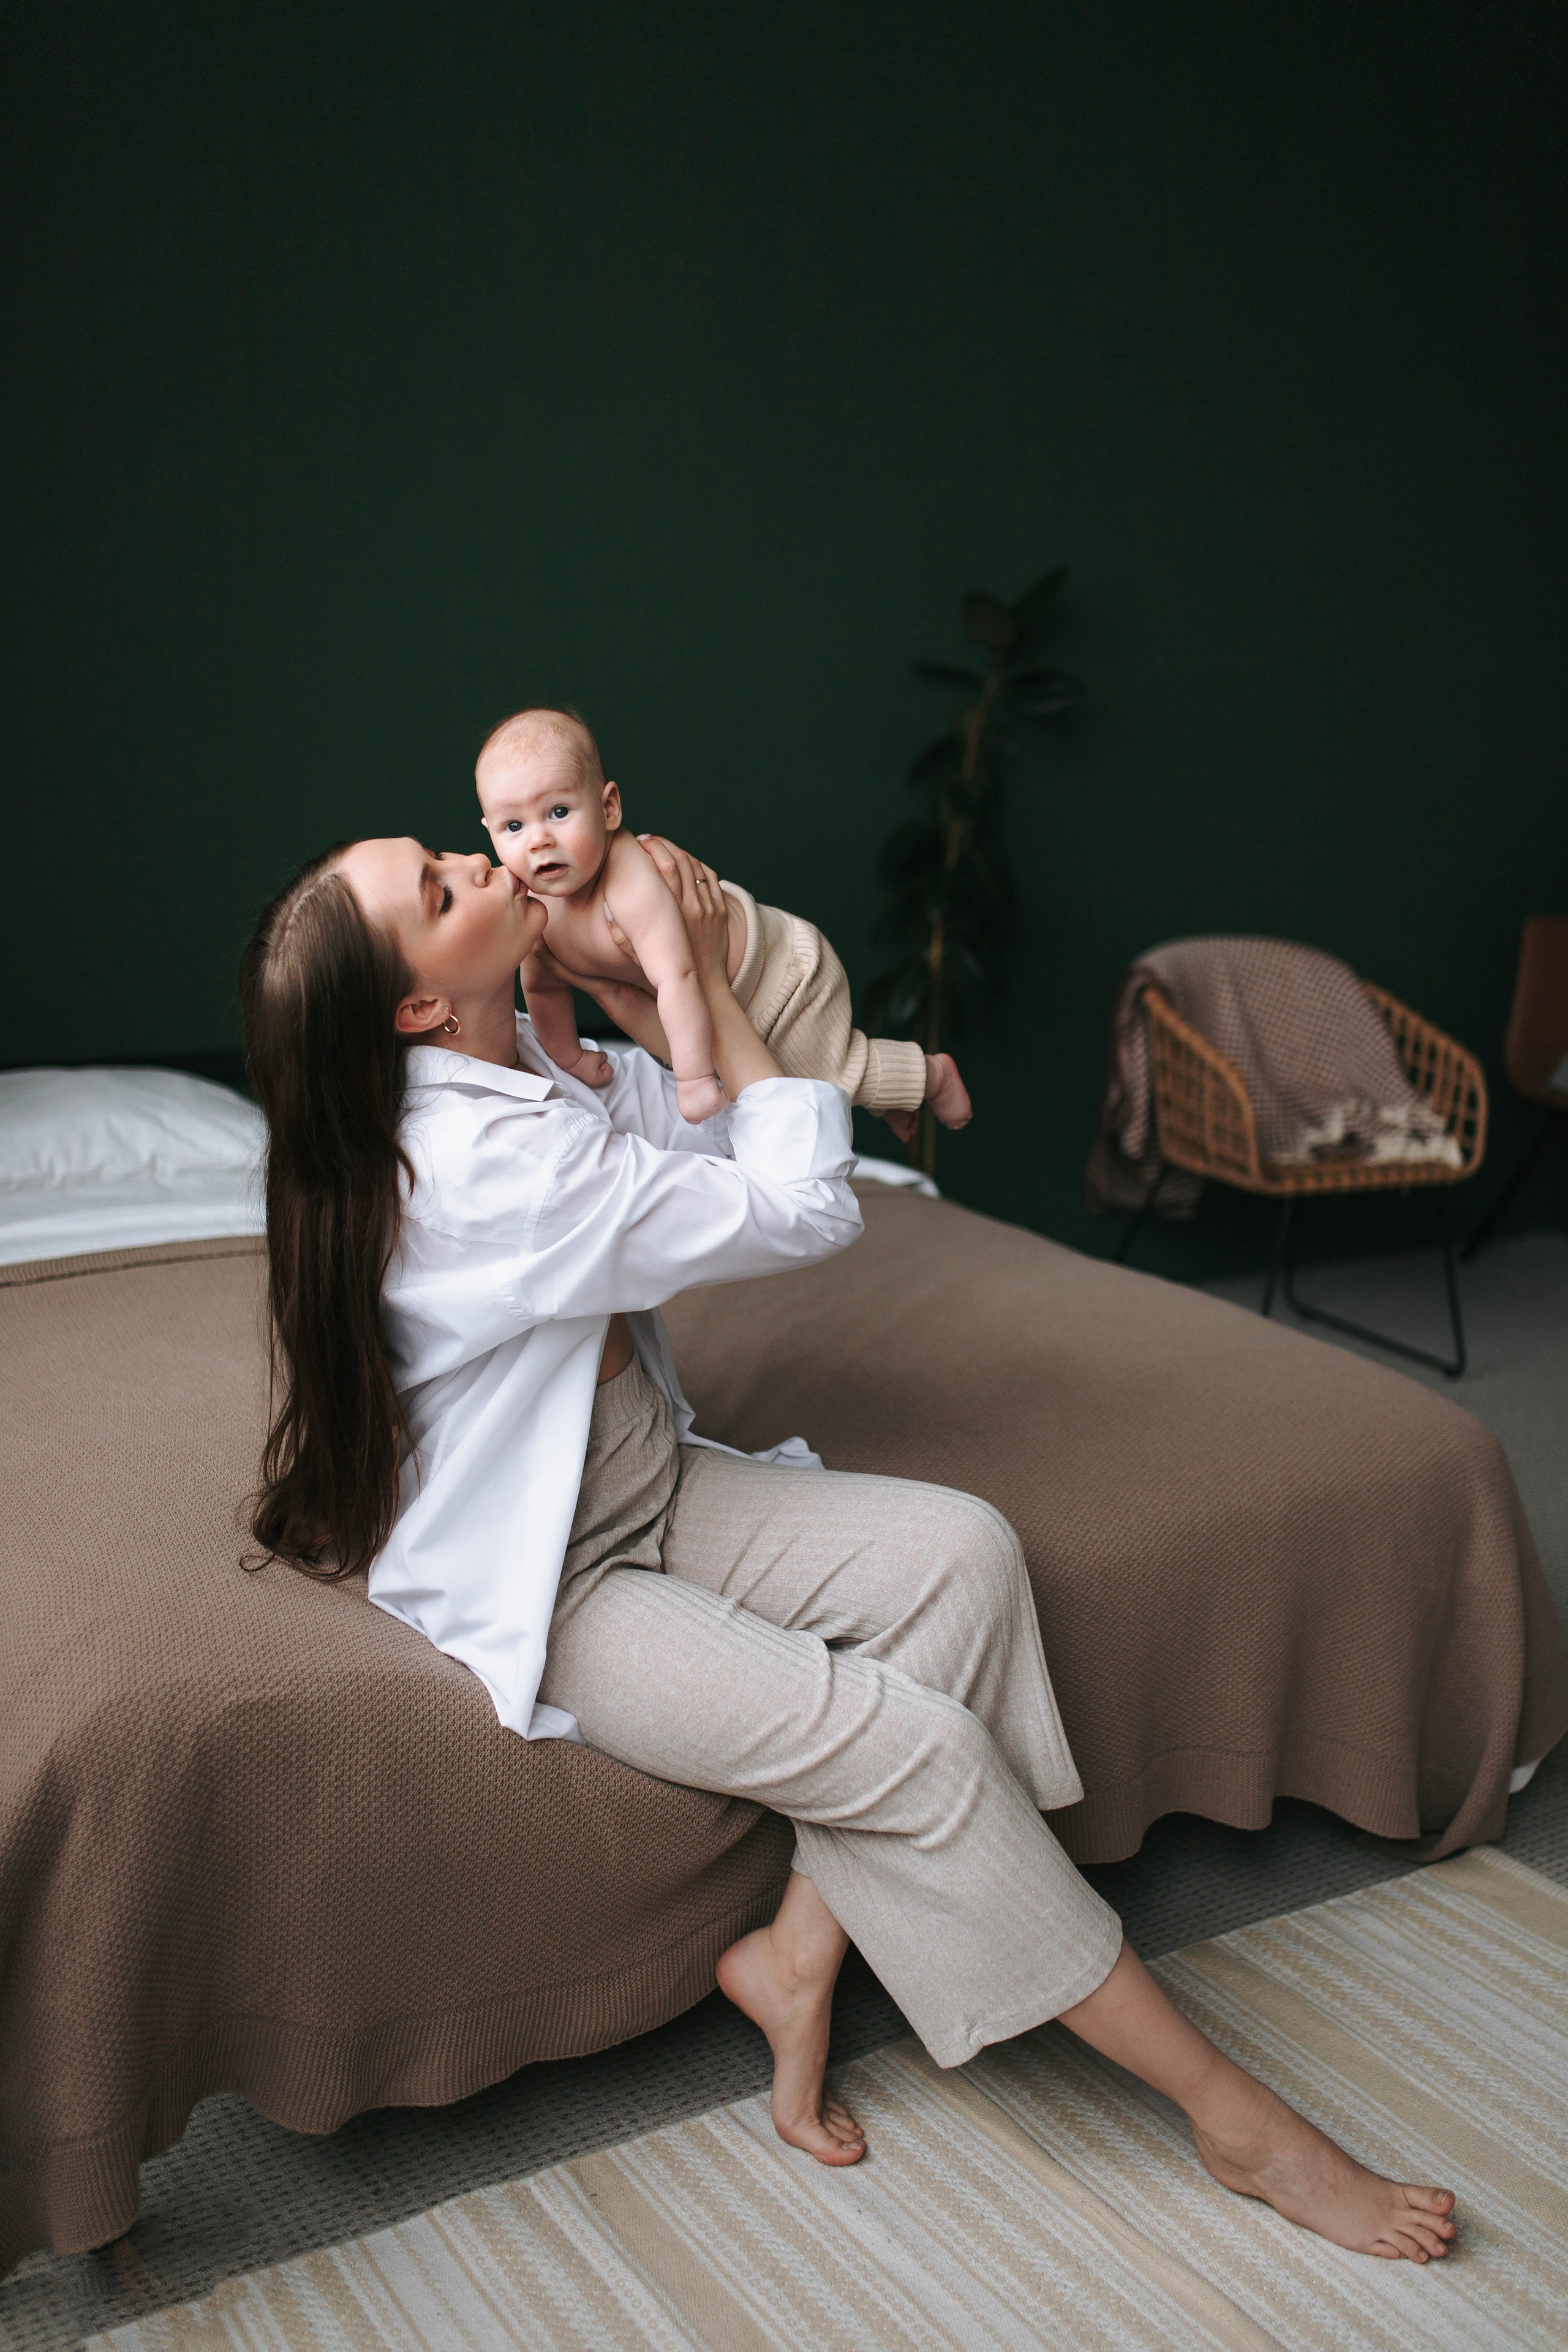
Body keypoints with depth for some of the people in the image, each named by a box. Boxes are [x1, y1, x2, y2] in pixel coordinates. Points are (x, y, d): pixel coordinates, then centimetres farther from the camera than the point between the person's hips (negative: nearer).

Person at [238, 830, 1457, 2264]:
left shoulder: (514, 1068, -1)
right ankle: (1232, 2116, -3)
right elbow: (804, 1207, -23)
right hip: (550, 1588, -9)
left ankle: (799, 1954, 1)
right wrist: (708, 983, -14)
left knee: (962, 1552, -12)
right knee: (923, 1744, -19)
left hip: (650, 1488, 9)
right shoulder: (489, 1164, -30)